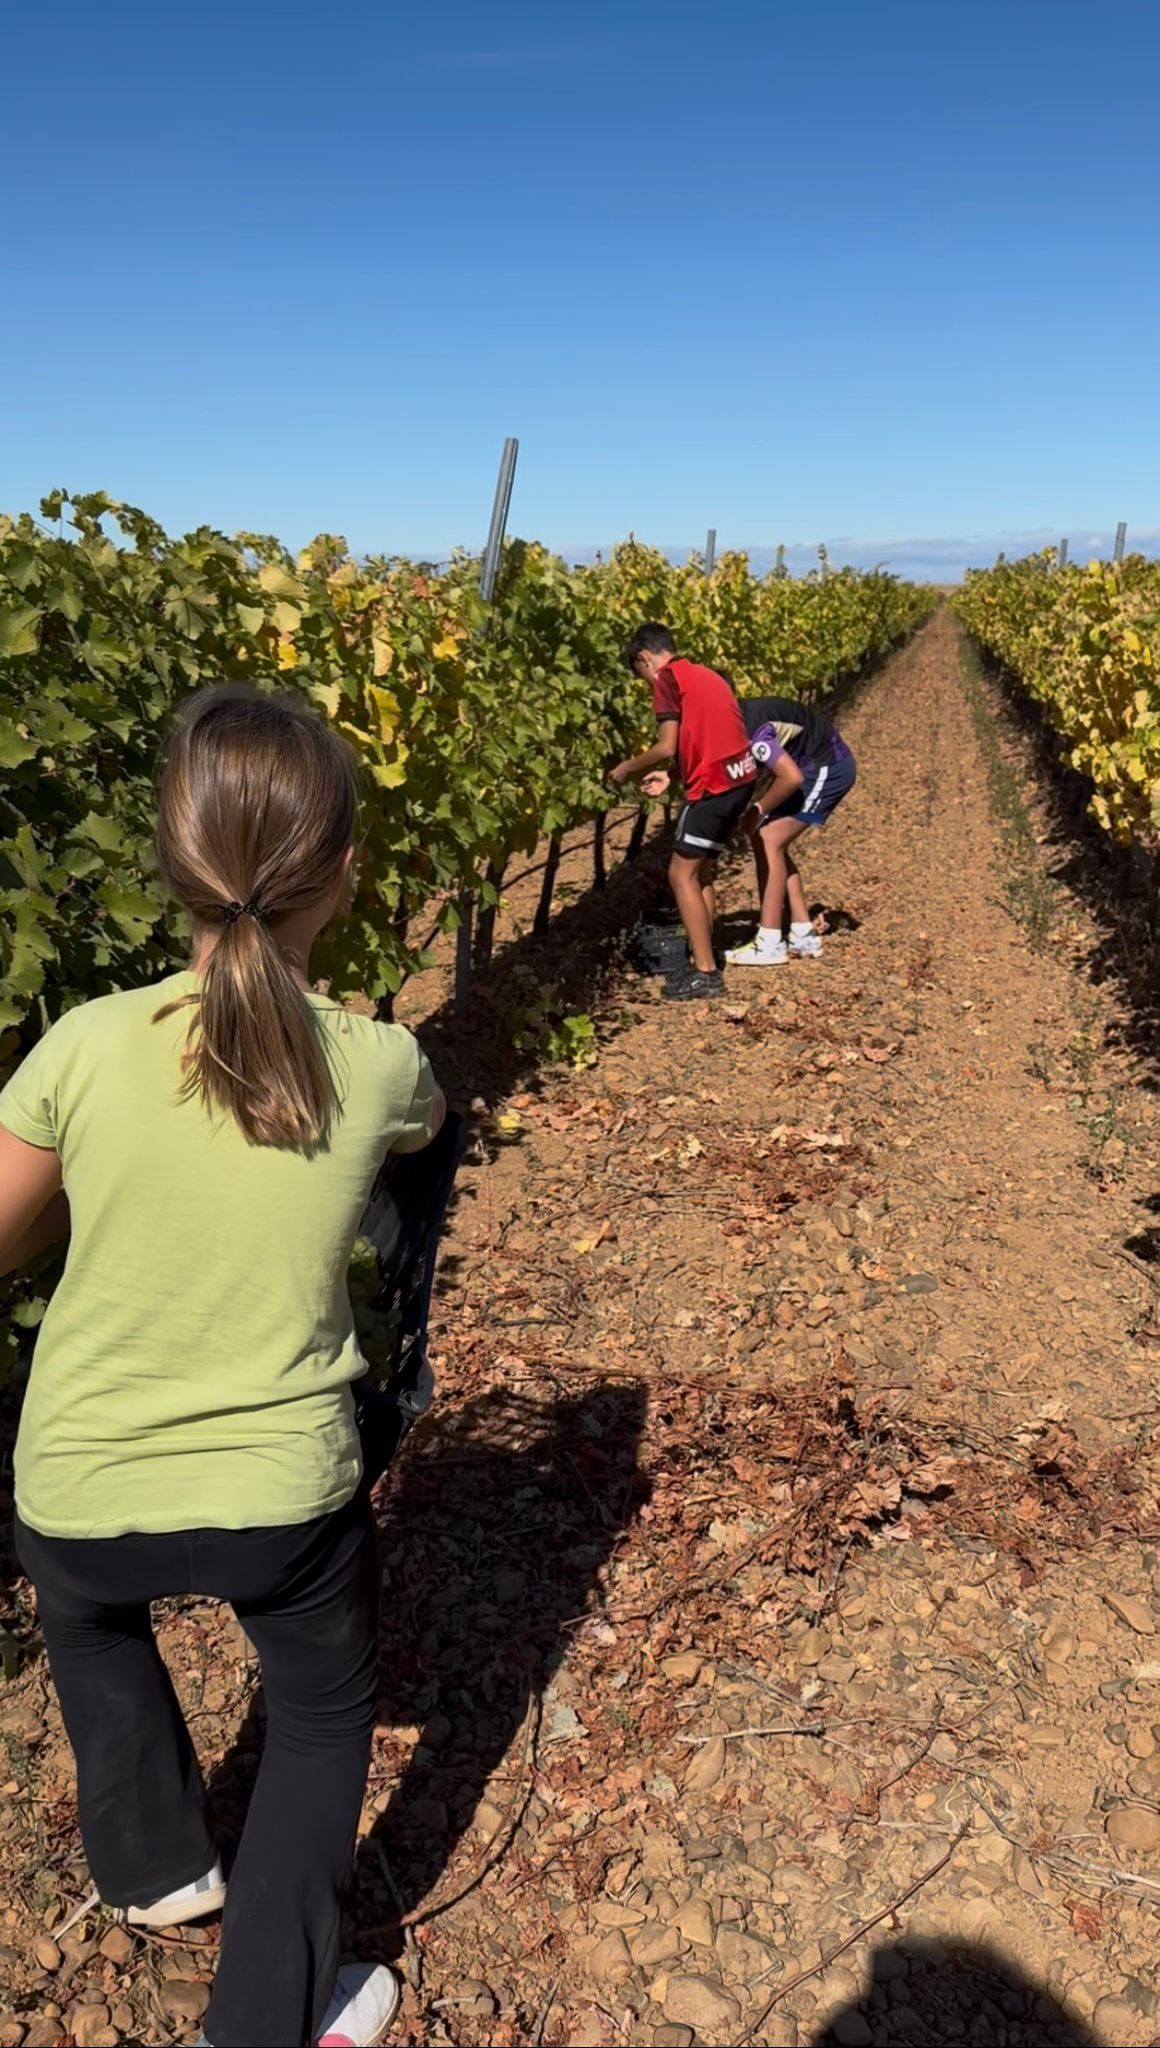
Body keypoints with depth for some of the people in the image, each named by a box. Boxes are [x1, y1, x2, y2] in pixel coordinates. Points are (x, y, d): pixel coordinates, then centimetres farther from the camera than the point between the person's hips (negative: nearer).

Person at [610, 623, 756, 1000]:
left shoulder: (667, 678, -5)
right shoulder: (706, 674, 20)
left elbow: (667, 747, -12)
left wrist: (627, 768, 4)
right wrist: (670, 775, 21)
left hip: (715, 784, -9)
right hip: (740, 776, 9)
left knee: (682, 874, -1)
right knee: (699, 869, 17)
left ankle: (706, 973, -2)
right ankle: (702, 957, 20)